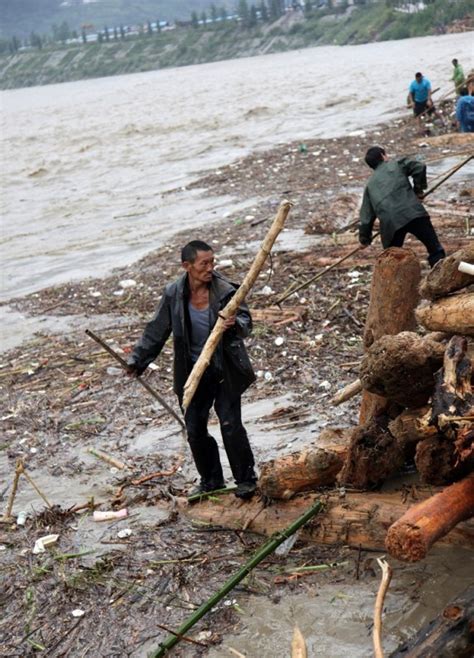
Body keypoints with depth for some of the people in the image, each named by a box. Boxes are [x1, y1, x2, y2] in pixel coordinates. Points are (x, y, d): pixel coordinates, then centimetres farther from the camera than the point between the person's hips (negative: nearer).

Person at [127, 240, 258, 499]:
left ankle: (245, 479, 15)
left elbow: (246, 322, -8)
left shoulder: (225, 290, -15)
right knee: (195, 430, 8)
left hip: (225, 371, -3)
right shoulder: (173, 294, -8)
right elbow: (156, 332, 3)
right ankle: (211, 480, 28)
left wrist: (235, 324, -31)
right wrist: (137, 360, 3)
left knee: (230, 425, -5)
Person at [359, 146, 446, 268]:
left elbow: (366, 214, 25)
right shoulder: (397, 165, 19)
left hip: (390, 222, 3)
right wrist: (418, 189, 16)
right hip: (412, 213, -3)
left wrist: (364, 238, 32)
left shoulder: (370, 184, 27)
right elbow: (419, 167, 3)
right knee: (435, 250, 0)